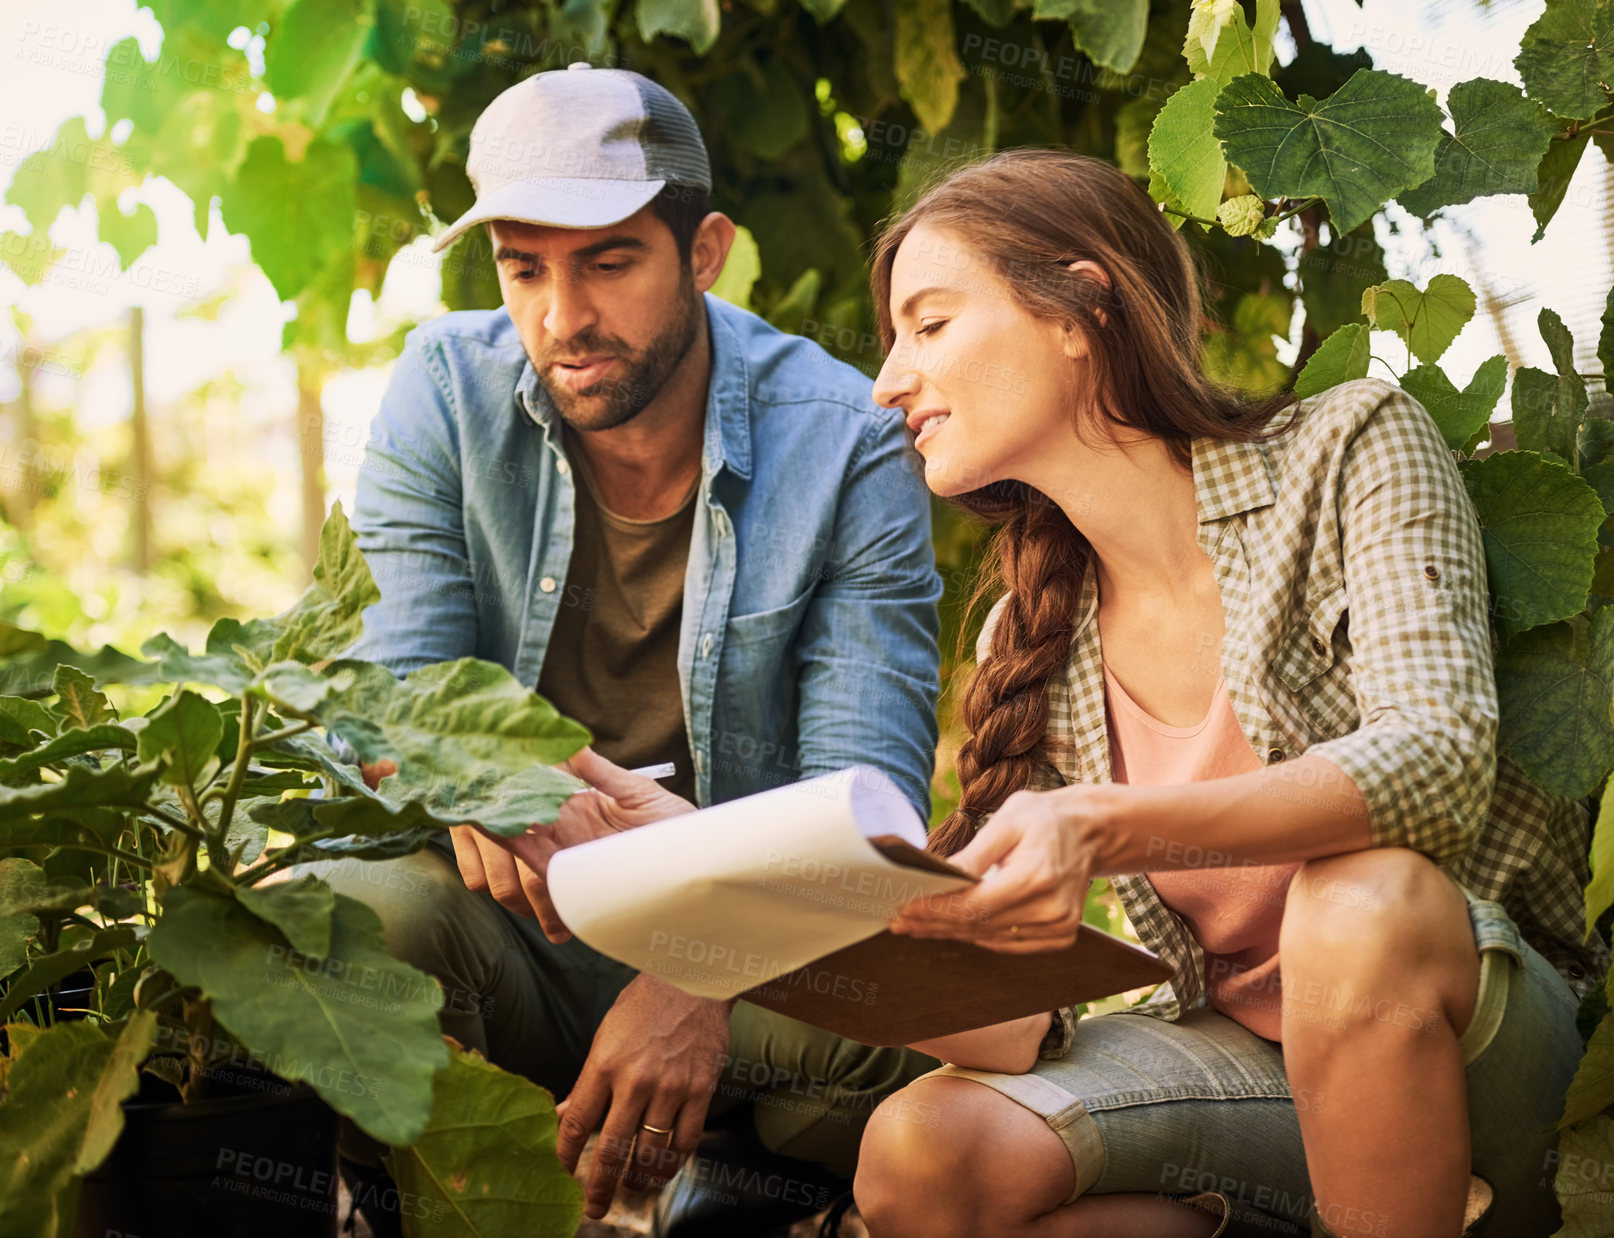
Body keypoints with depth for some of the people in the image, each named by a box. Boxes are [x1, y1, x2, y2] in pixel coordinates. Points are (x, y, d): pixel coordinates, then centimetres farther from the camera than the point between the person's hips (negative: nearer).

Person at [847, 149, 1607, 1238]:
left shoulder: (1351, 447, -9)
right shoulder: (1029, 642, 3)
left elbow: (1438, 757, -27)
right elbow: (1018, 1033, -2)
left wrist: (1109, 826, -41)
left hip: (1470, 1033, -3)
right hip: (1239, 1055, 4)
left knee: (1363, 900, -37)